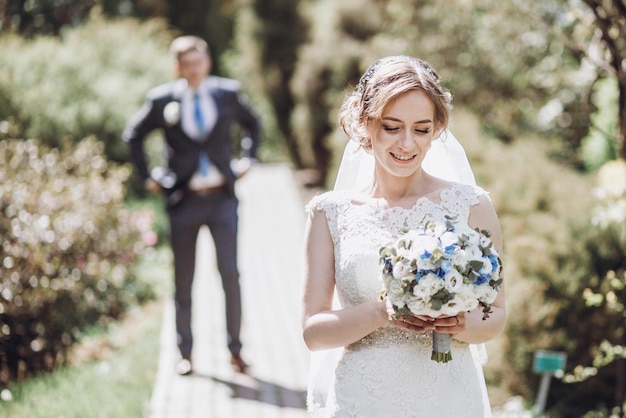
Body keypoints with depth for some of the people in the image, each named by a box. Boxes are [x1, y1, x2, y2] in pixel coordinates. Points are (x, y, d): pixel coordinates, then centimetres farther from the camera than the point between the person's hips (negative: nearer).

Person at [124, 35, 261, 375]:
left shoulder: (227, 93, 3)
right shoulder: (162, 99, 0)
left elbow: (252, 124, 21)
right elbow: (133, 136, 13)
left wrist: (247, 160, 10)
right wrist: (148, 176, 7)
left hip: (222, 197, 0)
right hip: (183, 200, 0)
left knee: (230, 273, -9)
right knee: (183, 280, 6)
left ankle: (235, 350, 3)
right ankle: (185, 354, 18)